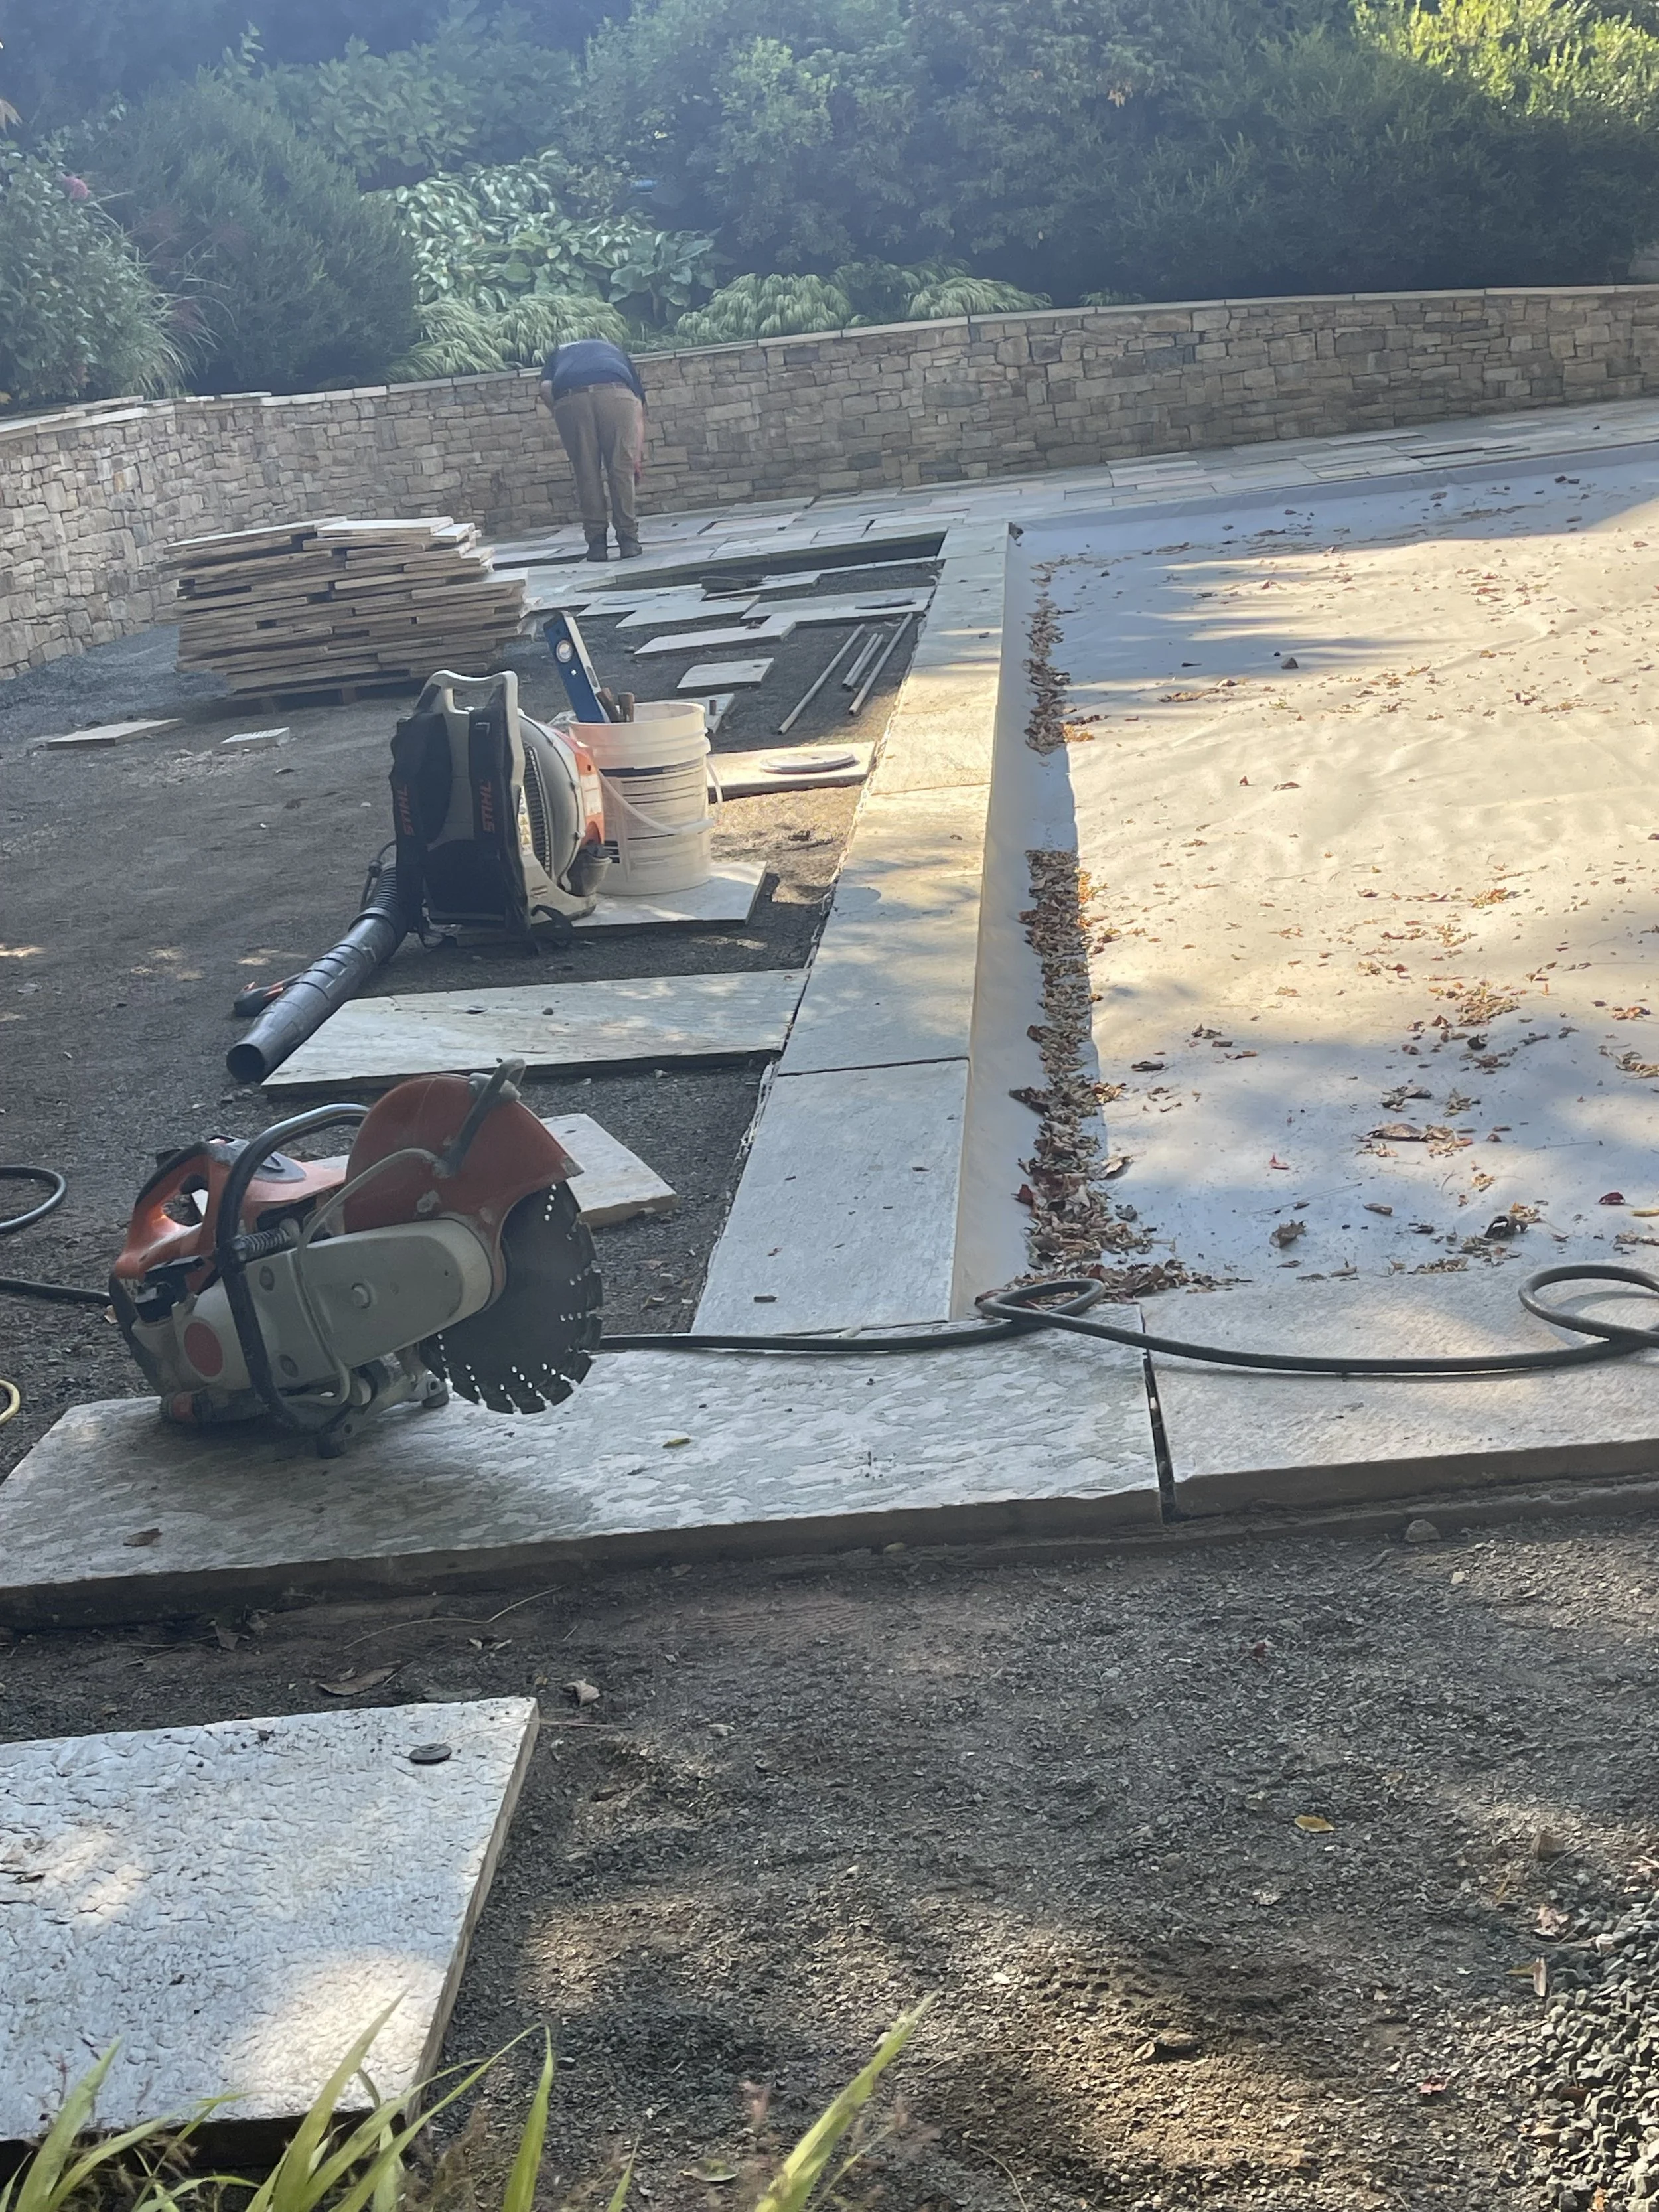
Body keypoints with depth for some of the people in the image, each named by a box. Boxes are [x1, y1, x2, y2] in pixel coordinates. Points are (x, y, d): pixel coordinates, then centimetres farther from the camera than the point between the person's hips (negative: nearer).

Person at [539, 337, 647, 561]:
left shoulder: (559, 353, 37)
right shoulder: (615, 351, 38)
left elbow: (546, 387, 12)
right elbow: (639, 408, 25)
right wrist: (639, 454, 22)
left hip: (569, 398, 0)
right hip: (615, 393, 0)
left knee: (586, 475, 10)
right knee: (622, 470, 9)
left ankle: (596, 543, 11)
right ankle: (629, 540, 10)